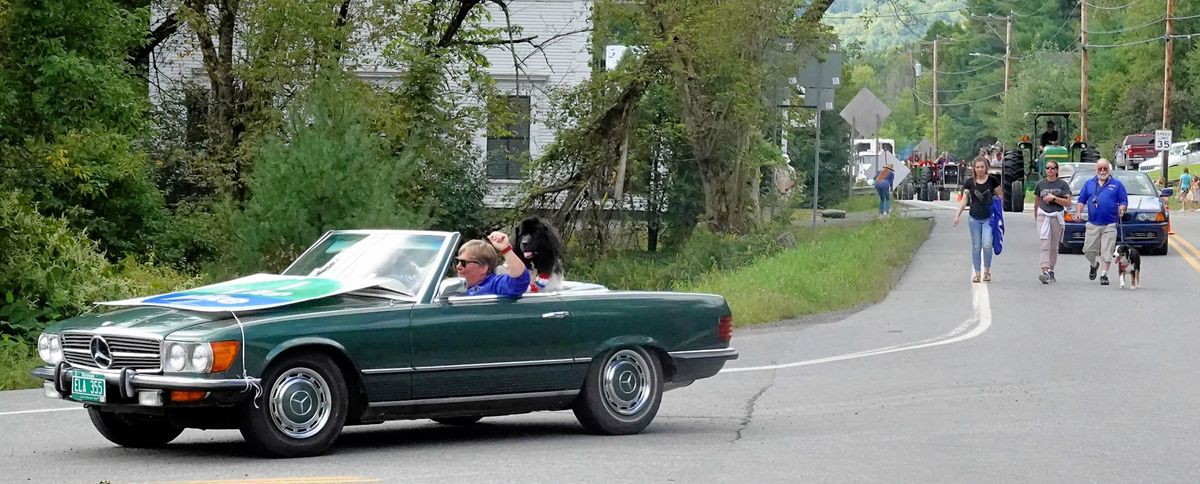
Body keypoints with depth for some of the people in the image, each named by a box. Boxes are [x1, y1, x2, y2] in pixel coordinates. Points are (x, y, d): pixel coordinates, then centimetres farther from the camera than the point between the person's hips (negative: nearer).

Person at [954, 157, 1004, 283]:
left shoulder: (992, 180, 0)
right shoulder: (970, 182, 3)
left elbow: (1000, 195, 12)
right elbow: (964, 200, 6)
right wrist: (957, 215, 1)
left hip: (989, 218, -2)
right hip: (974, 219, 2)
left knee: (987, 245, -12)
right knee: (976, 246, 5)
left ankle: (987, 270, 8)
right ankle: (976, 273, 13)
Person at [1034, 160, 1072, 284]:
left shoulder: (1062, 184, 2)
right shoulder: (1040, 184, 7)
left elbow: (1068, 202, -4)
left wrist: (1054, 198, -13)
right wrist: (1035, 215, 26)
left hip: (1057, 217, 0)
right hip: (1043, 216, 0)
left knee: (1054, 246, 8)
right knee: (1044, 245, -14)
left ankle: (1051, 270, 22)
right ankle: (1045, 271, -25)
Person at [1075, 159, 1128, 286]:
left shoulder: (1116, 184, 6)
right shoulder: (1089, 184, 12)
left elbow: (1124, 201, 4)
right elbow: (1081, 200, 12)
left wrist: (1121, 209, -17)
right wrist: (1078, 212, -5)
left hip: (1109, 225, -2)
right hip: (1092, 224, 2)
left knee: (1107, 252, -5)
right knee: (1089, 250, 4)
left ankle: (1104, 274, 2)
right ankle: (1093, 265, 33)